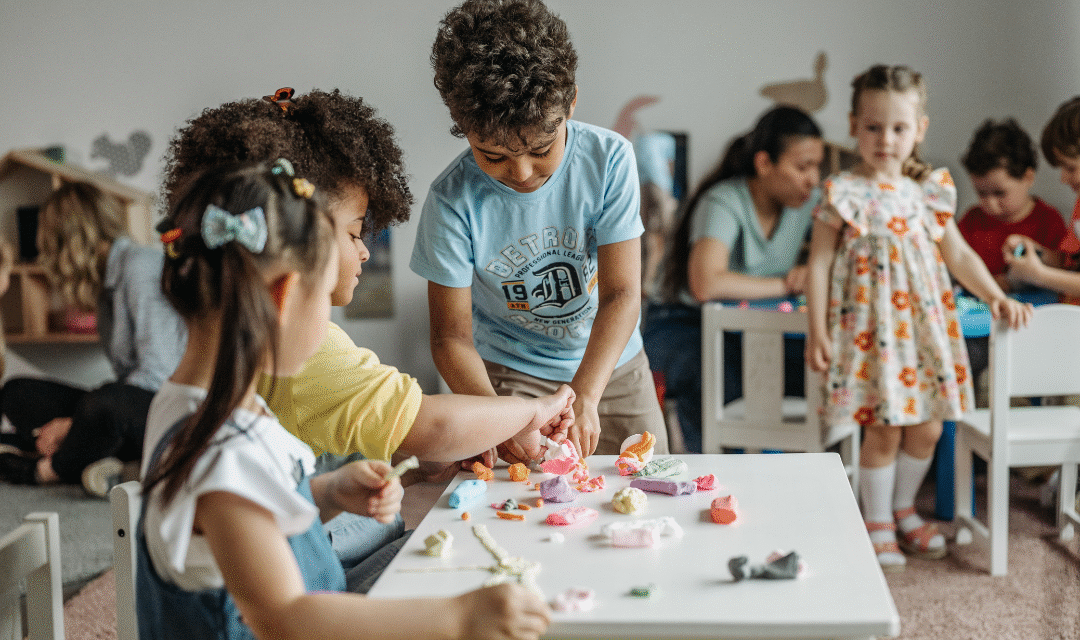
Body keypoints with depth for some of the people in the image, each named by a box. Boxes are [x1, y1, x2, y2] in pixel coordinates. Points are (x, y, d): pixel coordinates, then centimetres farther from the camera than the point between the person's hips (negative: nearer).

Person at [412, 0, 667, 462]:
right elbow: (452, 336, -17)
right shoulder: (453, 201, -22)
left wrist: (584, 399, -33)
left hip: (611, 363, 2)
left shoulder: (608, 159, -19)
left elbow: (622, 294, -20)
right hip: (511, 375, -2)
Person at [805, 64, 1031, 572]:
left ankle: (903, 507, 33)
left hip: (925, 325, 5)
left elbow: (958, 254, 15)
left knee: (926, 427, 9)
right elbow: (819, 264, -8)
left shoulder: (931, 191, 5)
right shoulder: (844, 194, -9)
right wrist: (817, 333, -12)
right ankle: (877, 521, 18)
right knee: (884, 429, -1)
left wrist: (996, 297, 5)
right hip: (869, 330, -5)